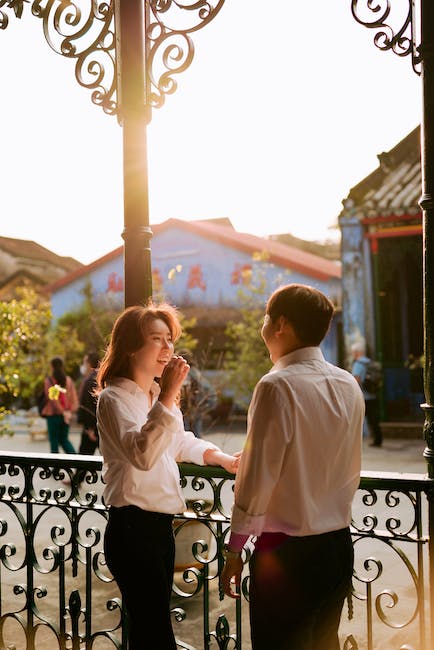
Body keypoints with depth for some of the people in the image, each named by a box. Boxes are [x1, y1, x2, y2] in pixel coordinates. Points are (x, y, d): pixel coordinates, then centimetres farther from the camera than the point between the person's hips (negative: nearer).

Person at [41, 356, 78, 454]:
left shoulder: (48, 381, -10)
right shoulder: (68, 380, 2)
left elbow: (52, 398, -16)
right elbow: (74, 397, -2)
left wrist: (63, 412, -15)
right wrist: (70, 411, -6)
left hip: (53, 414, -4)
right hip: (66, 415, 4)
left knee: (54, 440, 7)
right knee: (64, 439, 16)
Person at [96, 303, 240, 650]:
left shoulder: (156, 395, 16)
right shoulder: (114, 399, -12)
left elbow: (181, 441, 31)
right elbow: (142, 455, -29)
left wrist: (223, 458, 17)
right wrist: (168, 396, -31)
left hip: (161, 526, 9)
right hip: (132, 529, -9)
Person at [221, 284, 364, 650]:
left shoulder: (277, 386, -17)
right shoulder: (349, 386, 4)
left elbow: (258, 477, -16)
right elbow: (351, 472, 11)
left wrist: (235, 550, -8)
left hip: (285, 551, -7)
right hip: (339, 545, 7)